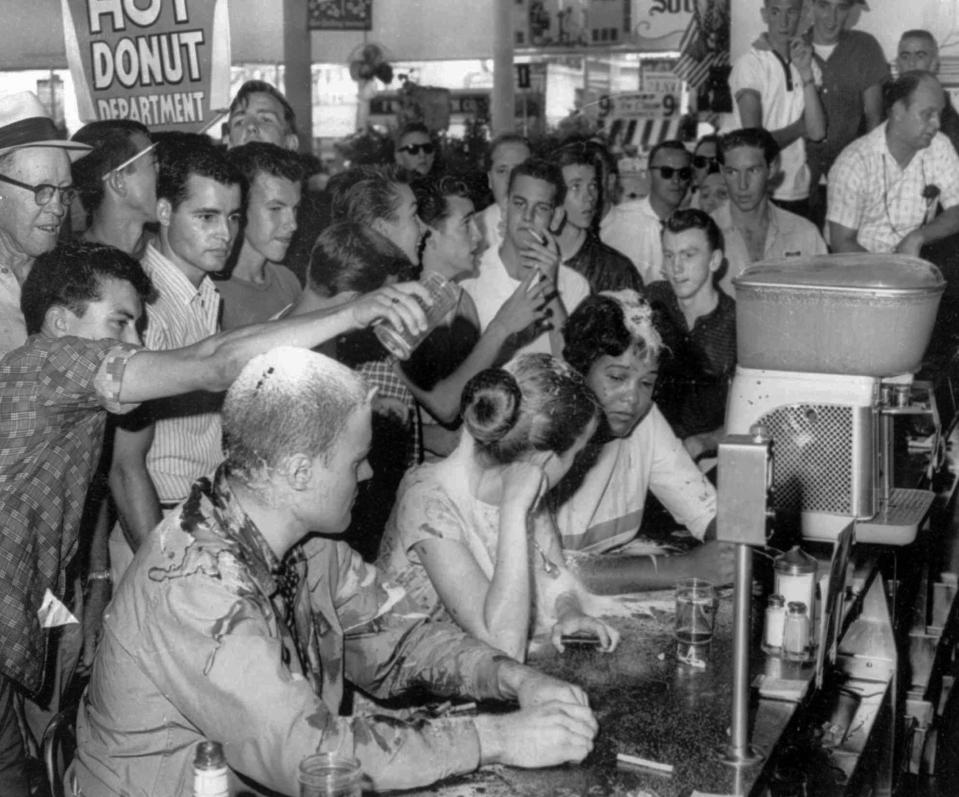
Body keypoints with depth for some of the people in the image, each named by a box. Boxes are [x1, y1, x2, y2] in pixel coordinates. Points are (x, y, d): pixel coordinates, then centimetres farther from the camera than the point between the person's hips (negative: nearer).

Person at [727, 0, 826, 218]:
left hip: (798, 192, 5)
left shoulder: (807, 63, 8)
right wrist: (799, 127, 1)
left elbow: (817, 132, -3)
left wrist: (805, 72, -8)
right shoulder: (749, 64, -8)